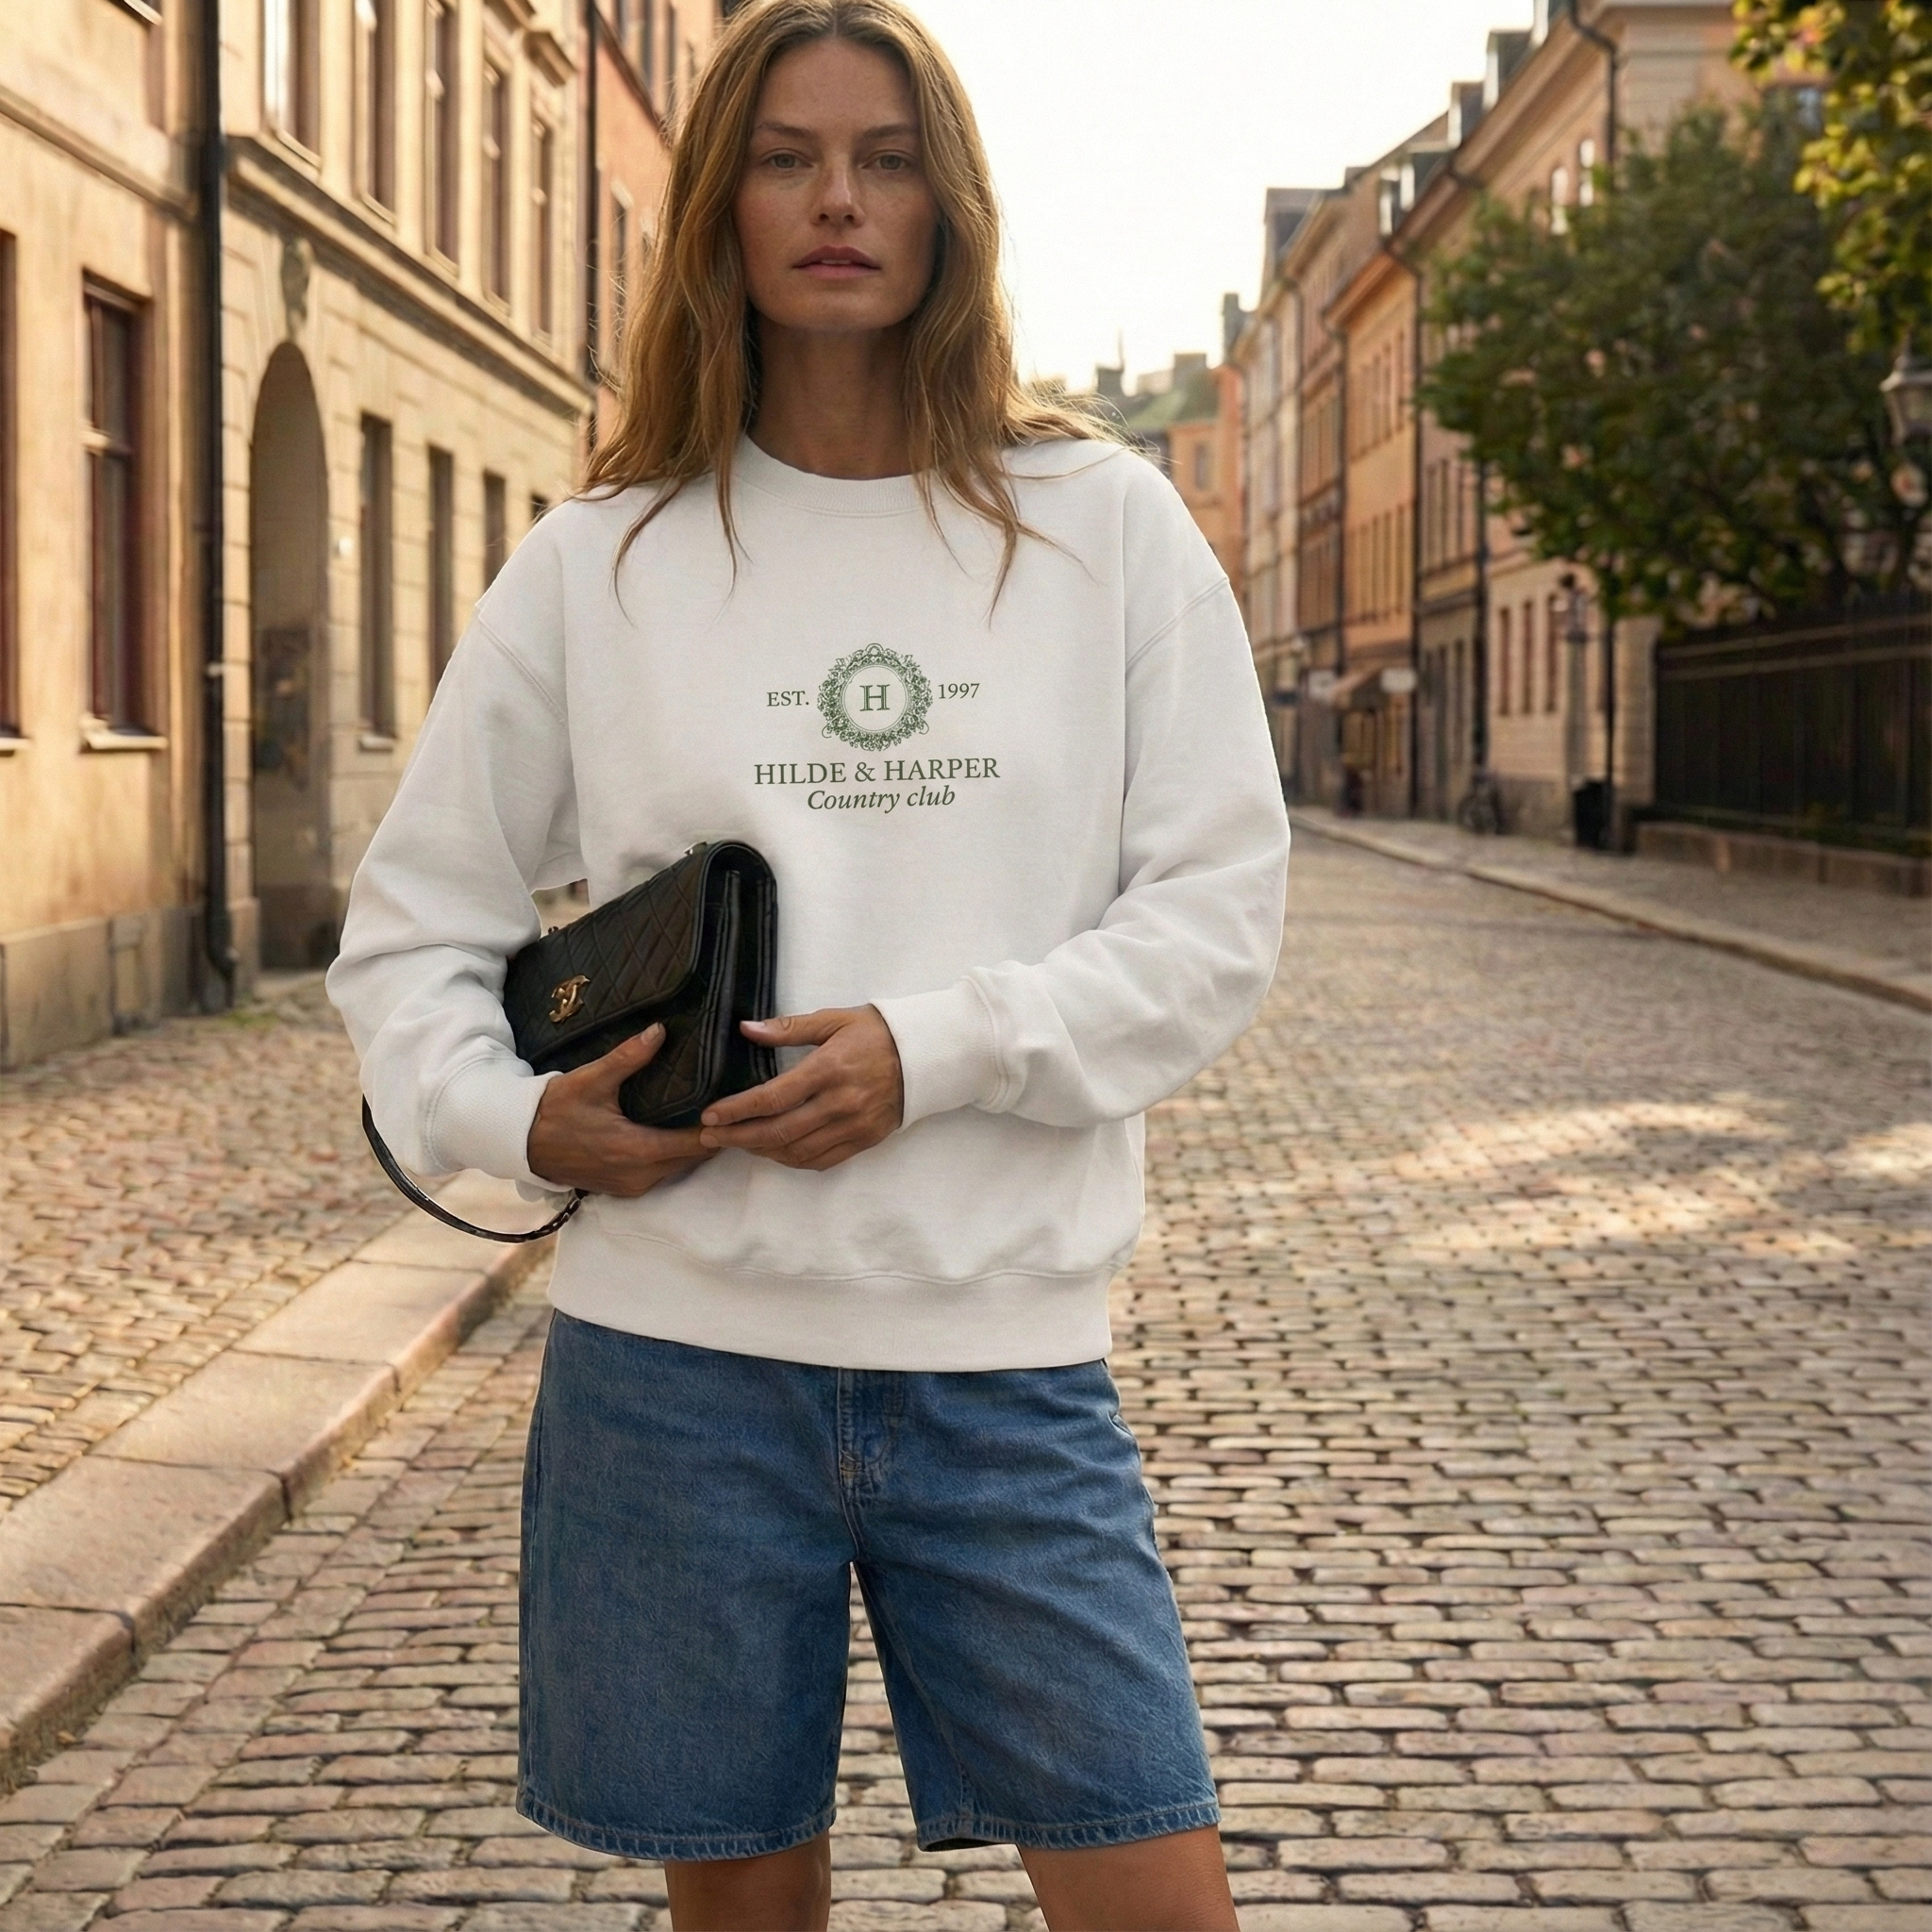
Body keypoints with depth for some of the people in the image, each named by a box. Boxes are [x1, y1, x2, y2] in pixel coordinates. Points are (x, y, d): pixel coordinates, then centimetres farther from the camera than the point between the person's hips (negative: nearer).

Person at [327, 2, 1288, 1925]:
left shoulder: (1102, 524, 3)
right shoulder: (599, 560, 4)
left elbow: (1217, 906, 0)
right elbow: (413, 921, 11)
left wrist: (939, 1049, -13)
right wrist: (514, 1119, -7)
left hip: (1005, 1351, 0)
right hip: (673, 1349, 1)